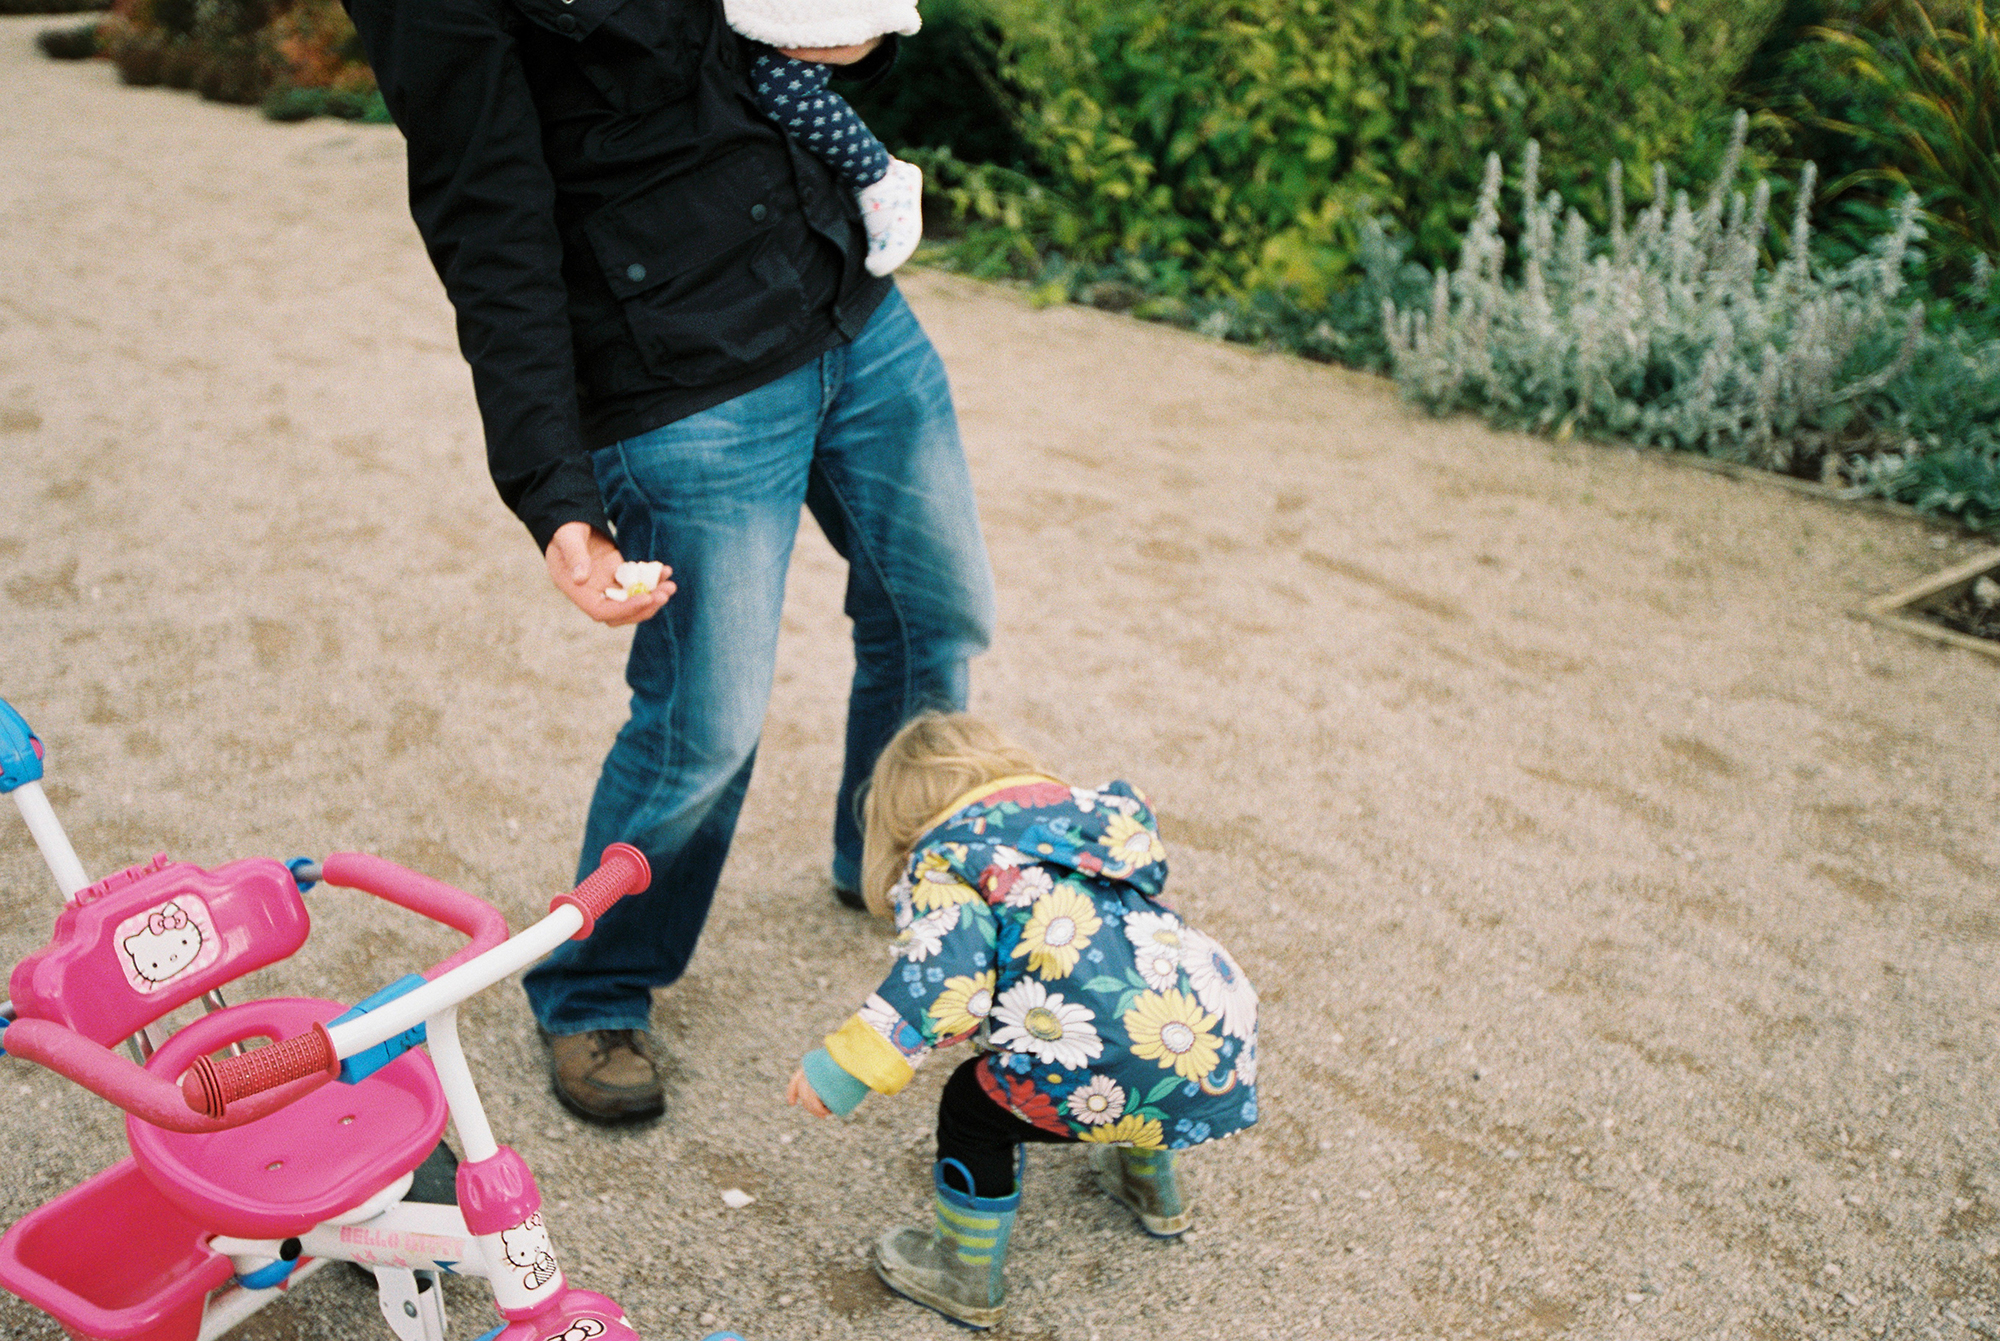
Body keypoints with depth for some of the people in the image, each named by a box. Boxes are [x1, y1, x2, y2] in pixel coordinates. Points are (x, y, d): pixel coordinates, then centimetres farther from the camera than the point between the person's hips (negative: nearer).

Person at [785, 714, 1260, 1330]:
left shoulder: (946, 863, 3)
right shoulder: (1084, 814, 26)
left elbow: (943, 981, -14)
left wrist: (846, 1066, -12)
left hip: (1127, 1075, -8)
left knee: (975, 1102, 15)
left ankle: (968, 1280, 33)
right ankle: (1154, 1187, 63)